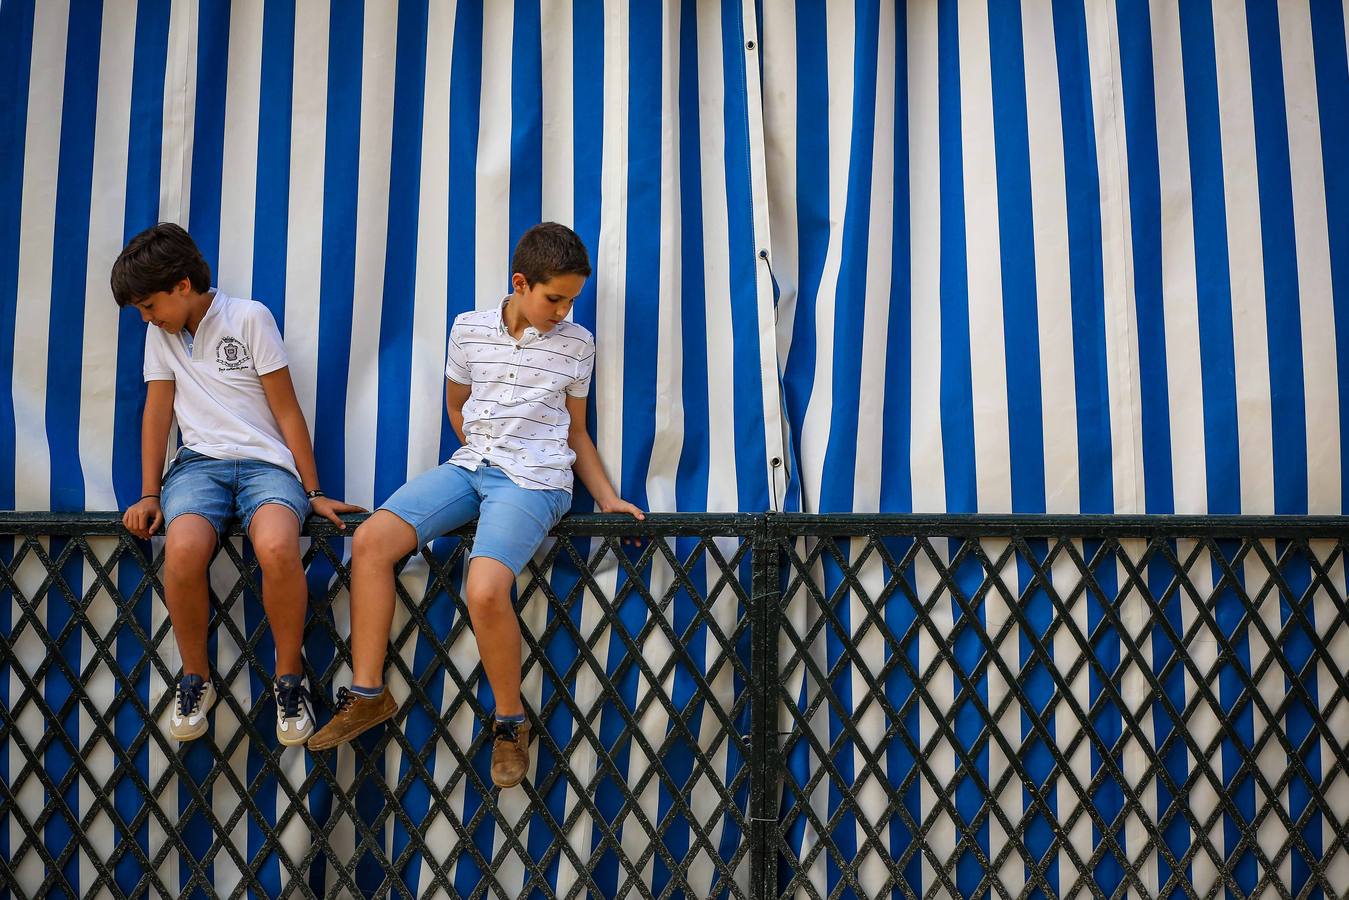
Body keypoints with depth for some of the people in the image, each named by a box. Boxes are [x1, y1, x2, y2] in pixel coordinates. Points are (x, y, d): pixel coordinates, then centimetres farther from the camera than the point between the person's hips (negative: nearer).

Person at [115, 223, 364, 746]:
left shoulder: (250, 317, 0)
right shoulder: (160, 333, 15)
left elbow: (286, 410, 0)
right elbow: (157, 412, 16)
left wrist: (313, 492, -2)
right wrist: (149, 495, 6)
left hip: (266, 462, -3)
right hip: (198, 463, 3)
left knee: (277, 548, -37)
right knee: (183, 550, -33)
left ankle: (289, 679, -15)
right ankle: (195, 678, -9)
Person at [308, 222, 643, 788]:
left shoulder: (576, 344, 6)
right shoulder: (469, 329, 9)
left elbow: (576, 430, 14)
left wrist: (607, 498, 7)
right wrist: (486, 448, 11)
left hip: (534, 481, -4)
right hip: (469, 465, 4)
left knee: (485, 589, -28)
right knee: (370, 539, -16)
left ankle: (510, 723, -5)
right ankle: (368, 695, -5)